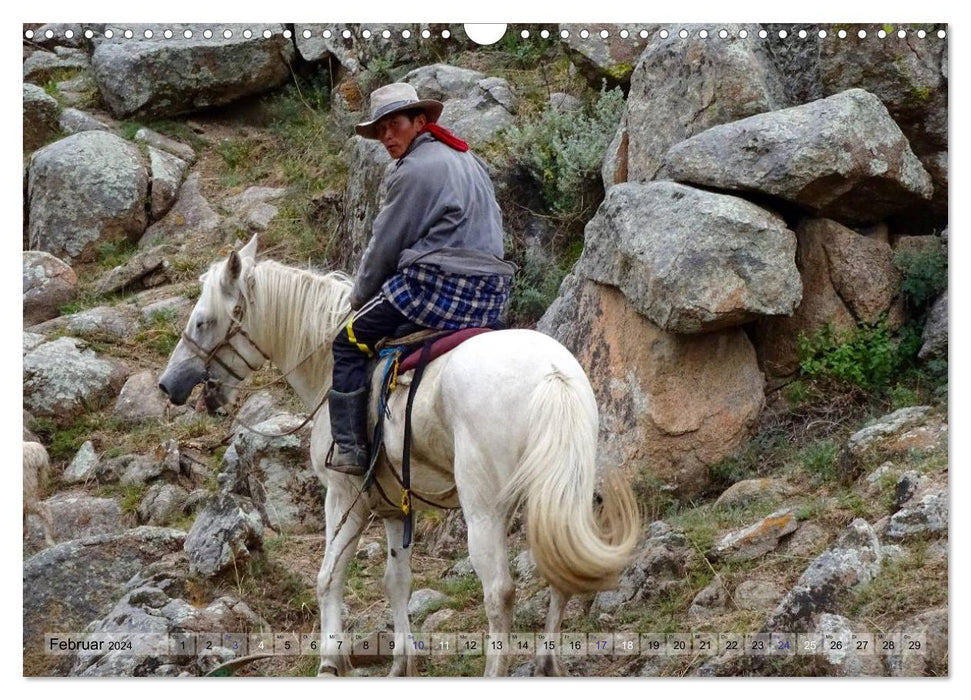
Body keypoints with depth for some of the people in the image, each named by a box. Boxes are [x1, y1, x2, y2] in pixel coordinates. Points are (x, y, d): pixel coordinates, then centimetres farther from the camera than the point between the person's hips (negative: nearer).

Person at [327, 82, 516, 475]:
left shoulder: (414, 170, -11)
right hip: (488, 294, 9)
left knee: (349, 343, 2)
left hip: (434, 287, -9)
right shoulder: (470, 162, 19)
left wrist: (361, 296, 10)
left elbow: (385, 244, -6)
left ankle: (350, 447, -5)